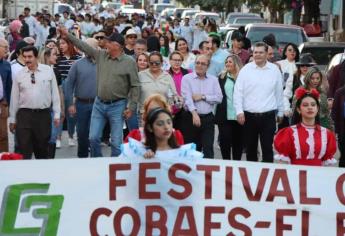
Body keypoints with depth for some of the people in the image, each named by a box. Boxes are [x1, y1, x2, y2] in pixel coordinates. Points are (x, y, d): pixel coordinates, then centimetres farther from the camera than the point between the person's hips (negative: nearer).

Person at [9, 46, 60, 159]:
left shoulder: (48, 71, 1)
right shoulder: (19, 75, 2)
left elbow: (55, 93, 3)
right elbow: (14, 98, 7)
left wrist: (57, 114, 1)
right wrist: (12, 119, 8)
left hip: (43, 114, 0)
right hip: (24, 115, 0)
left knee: (42, 148, 11)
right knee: (24, 150, -3)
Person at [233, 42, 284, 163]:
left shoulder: (274, 70, 4)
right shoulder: (246, 69, 1)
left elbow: (279, 93, 11)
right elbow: (238, 92, 1)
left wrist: (280, 112, 14)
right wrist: (239, 111, -7)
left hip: (268, 116, 0)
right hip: (249, 115, 1)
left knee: (267, 148, -1)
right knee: (250, 148, 10)